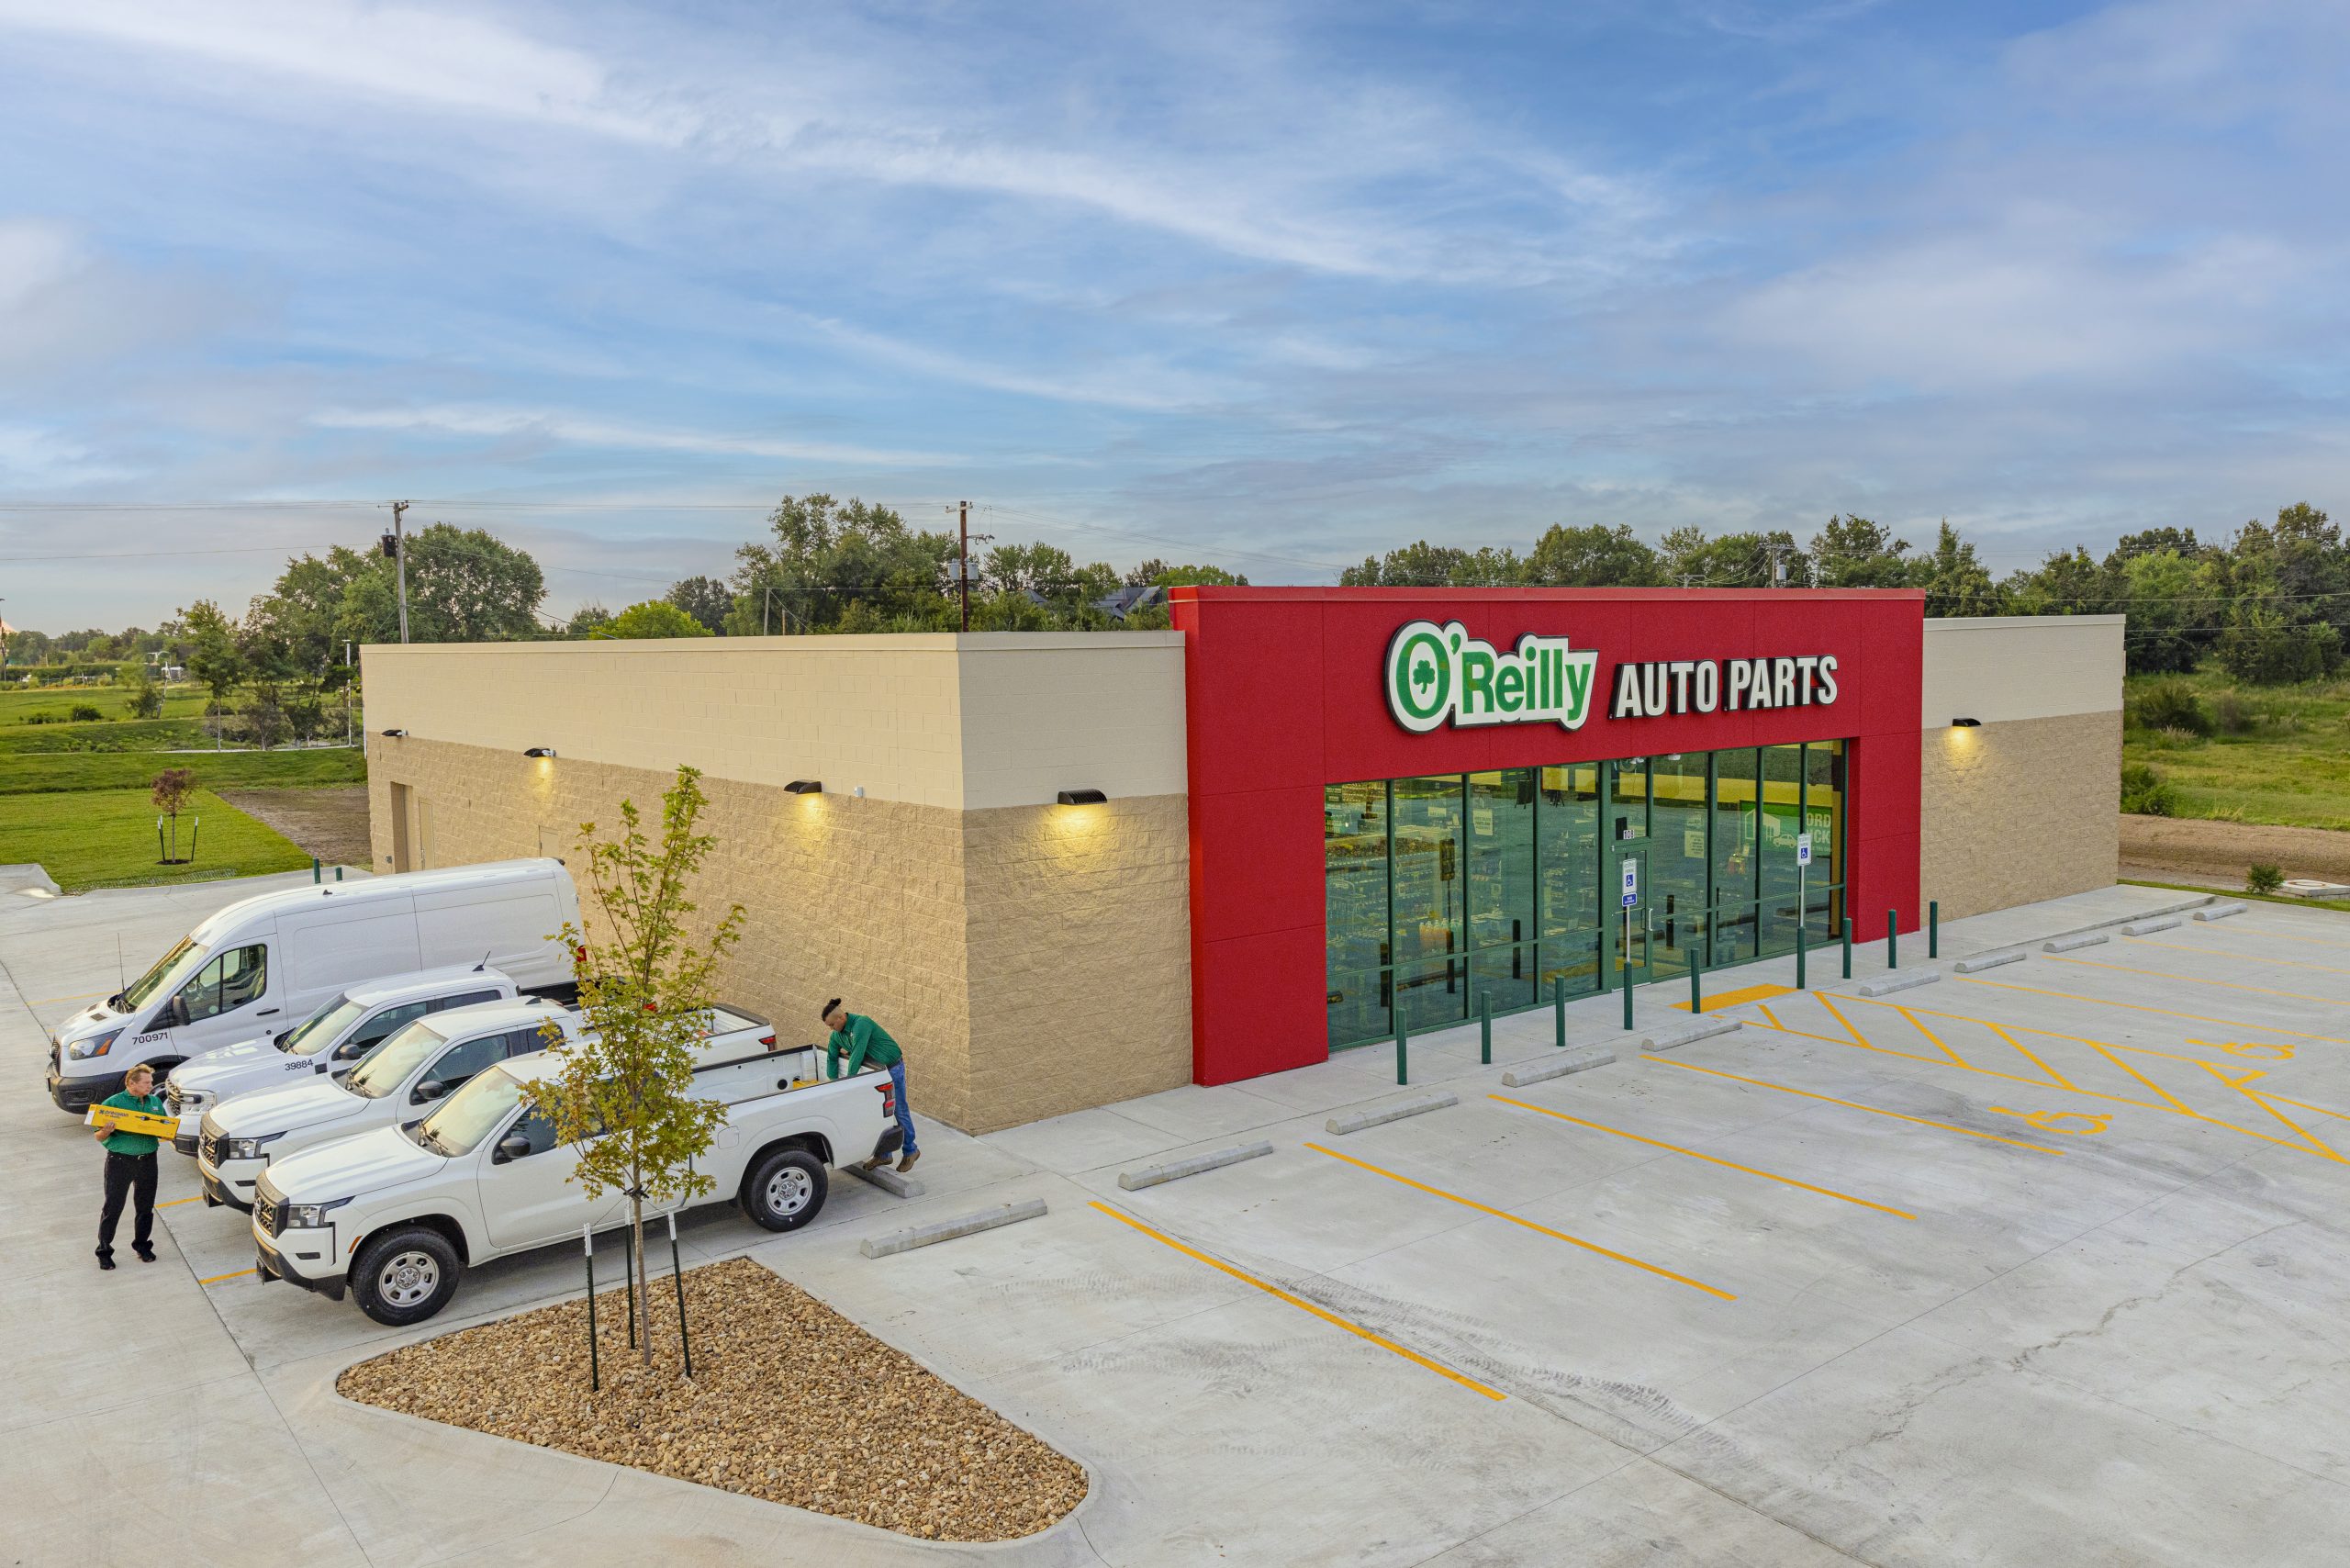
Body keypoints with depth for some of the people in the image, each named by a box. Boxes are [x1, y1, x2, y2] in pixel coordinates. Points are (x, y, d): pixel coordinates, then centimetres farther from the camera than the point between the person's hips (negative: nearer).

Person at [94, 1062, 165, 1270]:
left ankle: (142, 1245, 25)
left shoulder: (156, 1102, 9)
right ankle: (104, 1251, 14)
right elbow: (99, 1137, -2)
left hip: (147, 1160, 4)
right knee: (113, 1207, 2)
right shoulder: (112, 1103, -6)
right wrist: (106, 1132, -25)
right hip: (120, 1161, -4)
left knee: (145, 1206, 10)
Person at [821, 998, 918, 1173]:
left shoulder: (861, 1023, -28)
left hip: (892, 1068, -8)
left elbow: (857, 1055, -30)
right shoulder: (837, 1034, -1)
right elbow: (831, 1057, 11)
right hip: (874, 1071, 8)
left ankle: (910, 1152, 13)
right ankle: (883, 1155, 18)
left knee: (899, 1111, 0)